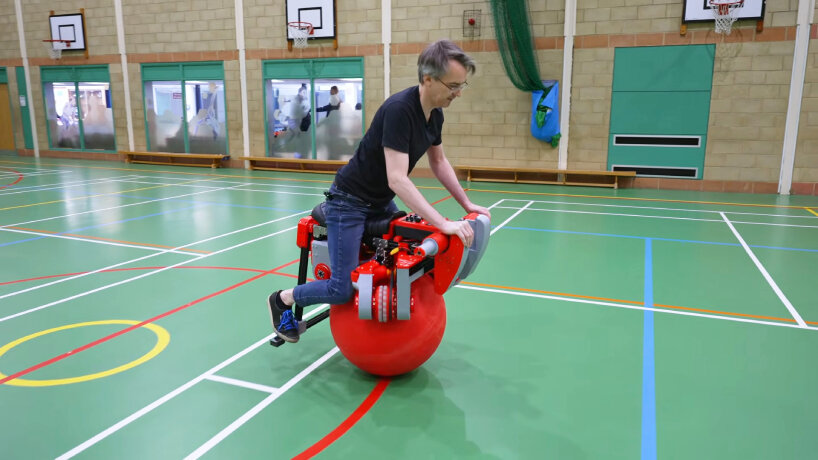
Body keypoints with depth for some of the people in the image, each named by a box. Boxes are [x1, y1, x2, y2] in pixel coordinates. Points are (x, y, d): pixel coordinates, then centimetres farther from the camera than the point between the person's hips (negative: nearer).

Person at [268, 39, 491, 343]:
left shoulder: (435, 113, -1)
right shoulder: (400, 109, -29)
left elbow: (439, 163, 13)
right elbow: (397, 179, -35)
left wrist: (467, 205, 7)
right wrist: (444, 224, -37)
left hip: (381, 203, 9)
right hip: (349, 203, -9)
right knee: (343, 290, -9)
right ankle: (281, 300, 17)